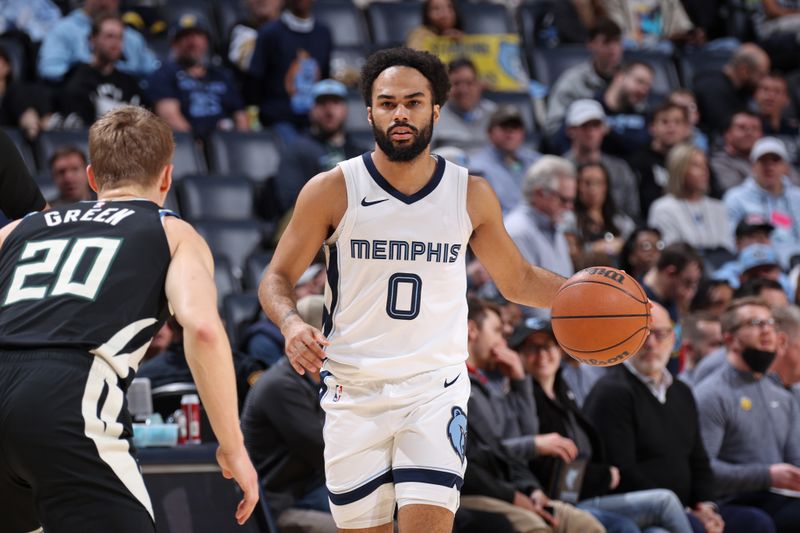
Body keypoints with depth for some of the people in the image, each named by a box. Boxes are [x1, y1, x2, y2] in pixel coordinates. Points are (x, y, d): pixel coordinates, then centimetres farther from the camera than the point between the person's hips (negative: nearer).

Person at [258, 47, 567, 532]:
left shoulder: (472, 196, 2)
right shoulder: (332, 191, -4)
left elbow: (516, 279, 15)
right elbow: (278, 278, 2)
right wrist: (291, 323, -19)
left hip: (435, 390, 0)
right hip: (354, 391, 0)